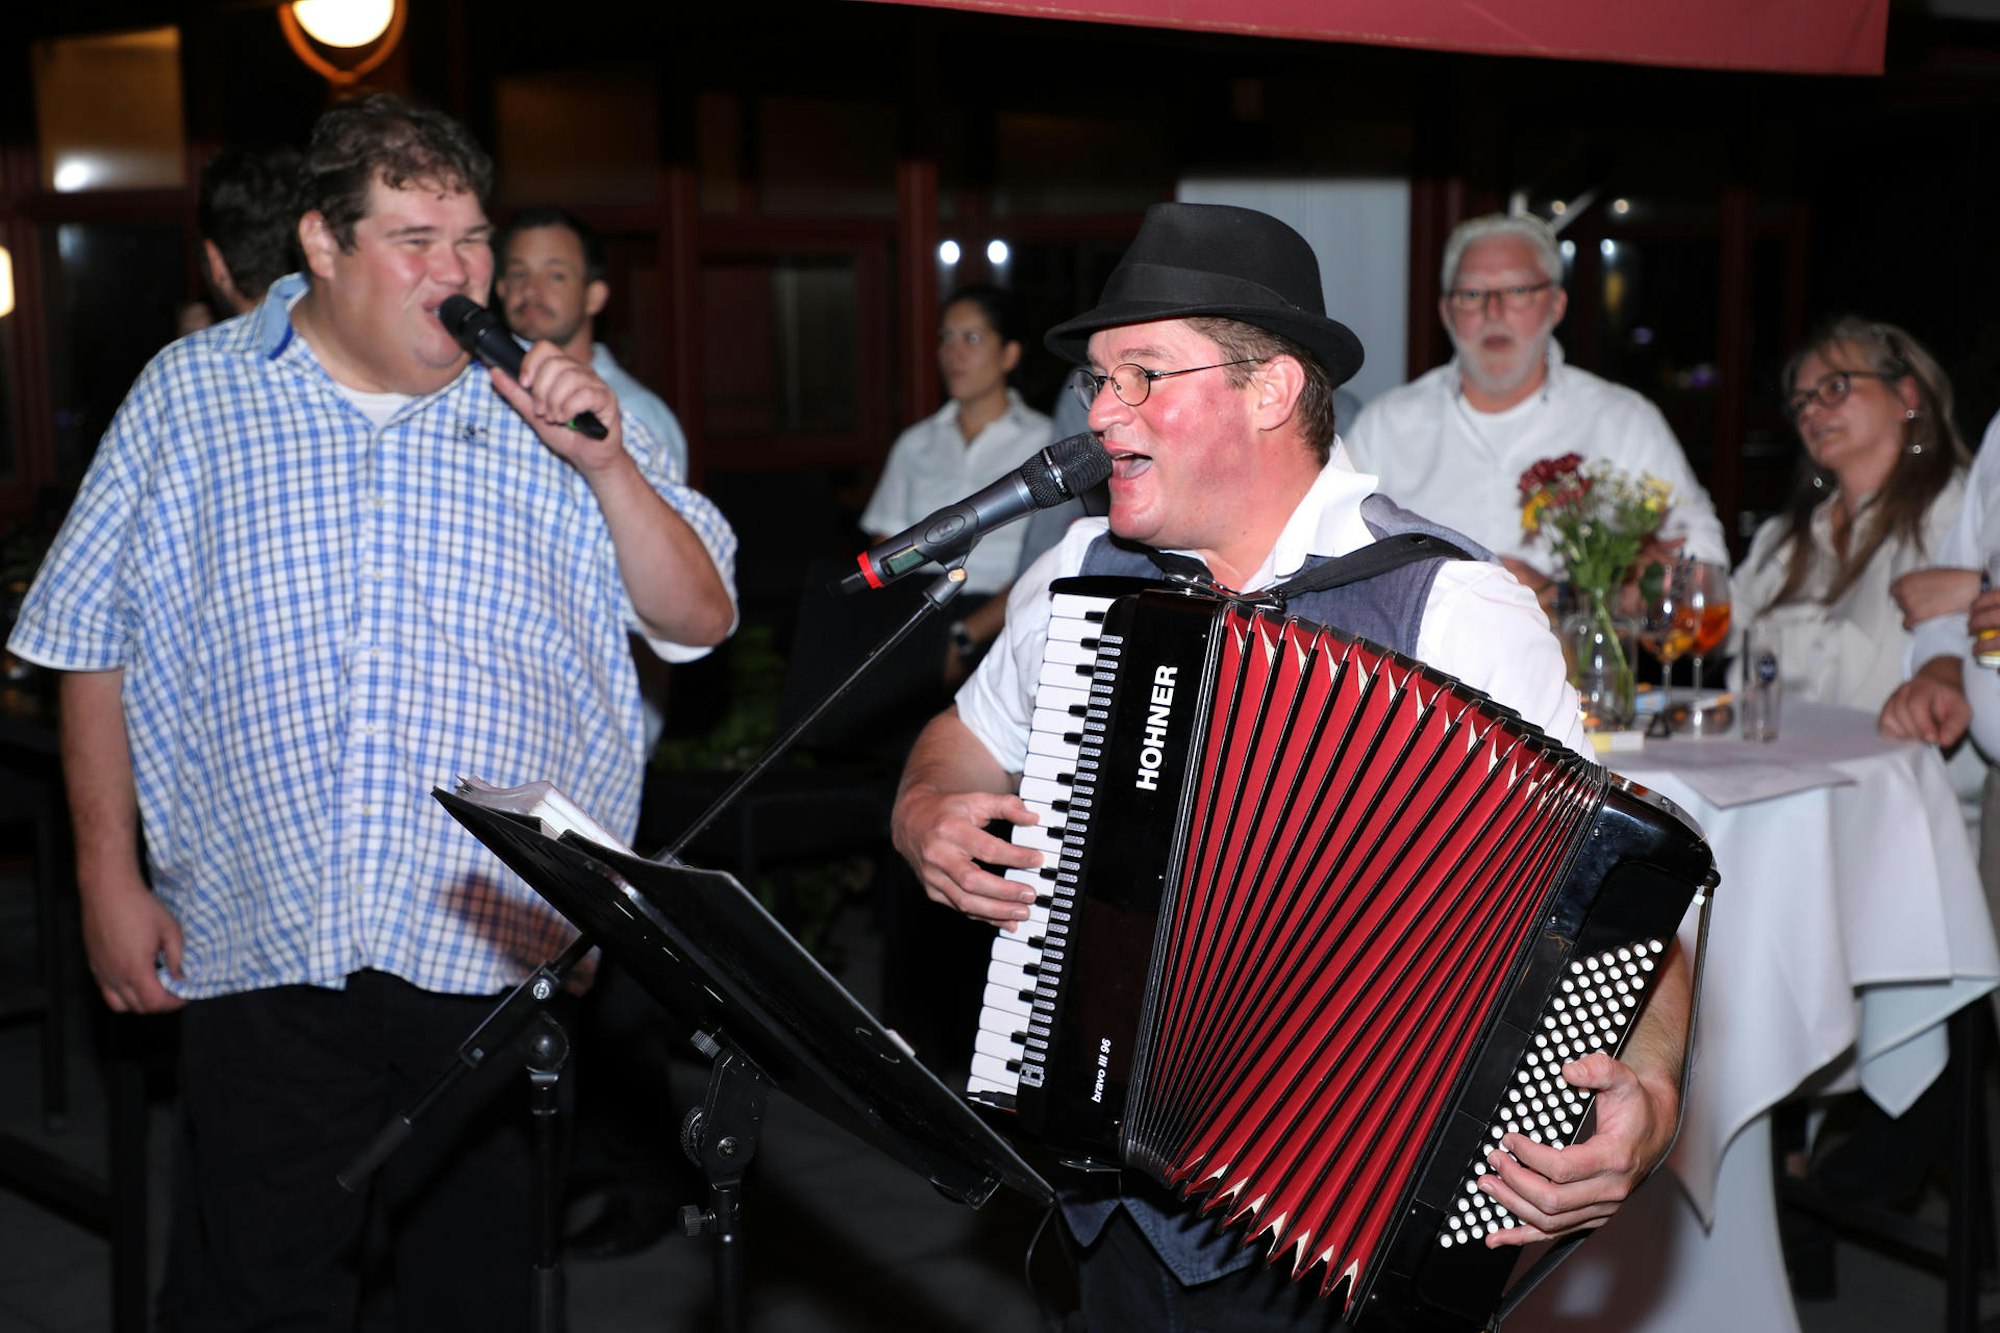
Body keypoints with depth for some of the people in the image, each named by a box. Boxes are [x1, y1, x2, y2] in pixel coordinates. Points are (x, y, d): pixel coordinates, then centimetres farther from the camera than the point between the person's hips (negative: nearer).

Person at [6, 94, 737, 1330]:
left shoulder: (553, 410, 7)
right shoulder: (189, 395, 7)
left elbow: (699, 619, 6)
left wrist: (605, 463, -9)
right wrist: (110, 877, 4)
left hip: (498, 959, 1)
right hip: (261, 952, 0)